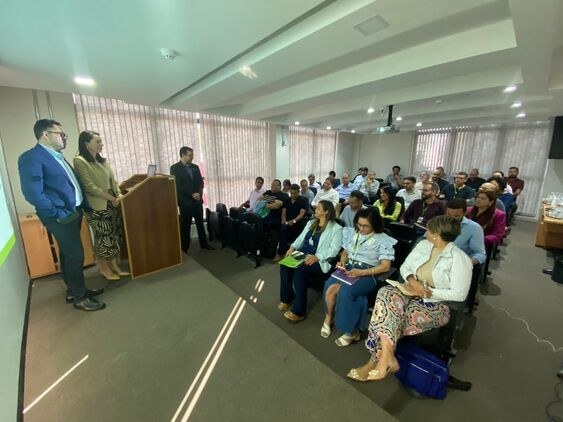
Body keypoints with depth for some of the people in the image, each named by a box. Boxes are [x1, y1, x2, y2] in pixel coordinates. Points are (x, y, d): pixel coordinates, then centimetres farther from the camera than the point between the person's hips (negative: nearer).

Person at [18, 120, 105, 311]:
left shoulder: (57, 156, 14)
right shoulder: (31, 157, -13)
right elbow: (33, 193, -20)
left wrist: (80, 207, 12)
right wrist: (58, 214, -16)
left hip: (73, 212, 9)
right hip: (61, 217, -9)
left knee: (69, 254, 18)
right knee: (75, 255, -3)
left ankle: (73, 289, 33)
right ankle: (80, 298, 12)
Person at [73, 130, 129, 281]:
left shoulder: (102, 160, 12)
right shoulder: (79, 161, -10)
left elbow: (112, 180, 12)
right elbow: (90, 186, -15)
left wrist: (119, 195, -4)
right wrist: (112, 198, -15)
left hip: (112, 205, 7)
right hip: (96, 207, -7)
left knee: (115, 236, 10)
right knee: (103, 238, 3)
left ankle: (115, 266, 22)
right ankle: (104, 269, 20)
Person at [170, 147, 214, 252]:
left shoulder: (195, 167, 9)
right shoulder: (175, 168, -7)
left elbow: (200, 182, 8)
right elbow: (177, 186, -13)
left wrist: (199, 193, -11)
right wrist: (192, 194, -16)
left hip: (198, 200, 5)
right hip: (185, 202, -5)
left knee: (200, 223, 14)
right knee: (185, 226, 5)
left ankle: (204, 244, 27)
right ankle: (184, 248, 18)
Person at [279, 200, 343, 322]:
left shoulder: (336, 228, -4)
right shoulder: (311, 222, 19)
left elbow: (334, 249, -14)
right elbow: (301, 237, 17)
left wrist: (316, 257, -26)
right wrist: (292, 247, -2)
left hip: (319, 261, -6)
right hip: (302, 254, 6)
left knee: (300, 271, -31)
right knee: (285, 264, -20)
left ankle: (299, 311, -17)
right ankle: (287, 297, 0)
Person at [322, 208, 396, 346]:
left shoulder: (383, 240, -5)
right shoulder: (352, 233, 10)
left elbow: (385, 266, -10)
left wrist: (361, 272, -20)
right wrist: (342, 262, -5)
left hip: (368, 275, -4)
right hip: (349, 269, 4)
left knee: (345, 291, -31)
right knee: (329, 285, -26)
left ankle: (351, 330, -8)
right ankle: (329, 318, 0)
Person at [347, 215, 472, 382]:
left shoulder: (459, 259, -11)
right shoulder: (423, 245, 6)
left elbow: (459, 294, -13)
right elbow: (404, 267, 11)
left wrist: (427, 292, -19)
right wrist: (412, 280, -10)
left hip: (436, 304, -5)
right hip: (411, 292, 5)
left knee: (390, 317, -30)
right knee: (387, 295, -30)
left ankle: (375, 361, -12)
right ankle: (387, 358, -27)